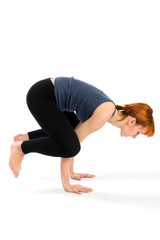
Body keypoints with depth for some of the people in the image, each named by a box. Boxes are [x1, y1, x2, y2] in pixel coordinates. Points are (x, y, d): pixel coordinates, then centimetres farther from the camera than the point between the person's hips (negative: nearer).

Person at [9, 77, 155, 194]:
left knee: (75, 129, 24)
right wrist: (66, 184, -13)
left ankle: (27, 137, 23)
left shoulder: (109, 108, 9)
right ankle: (21, 147, 1)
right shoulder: (104, 114, -20)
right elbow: (69, 146, -18)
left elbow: (75, 134, 16)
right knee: (70, 146, -17)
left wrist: (70, 172, 19)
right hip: (40, 96, -9)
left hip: (49, 94, 10)